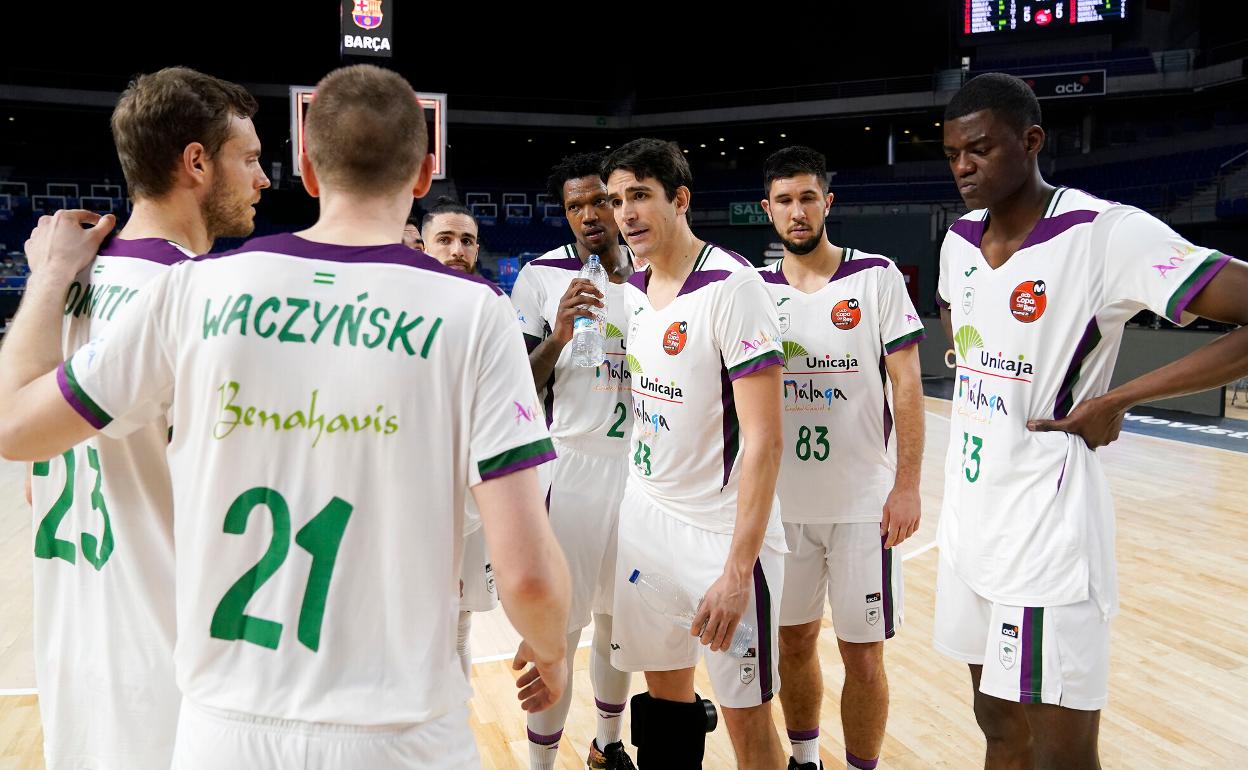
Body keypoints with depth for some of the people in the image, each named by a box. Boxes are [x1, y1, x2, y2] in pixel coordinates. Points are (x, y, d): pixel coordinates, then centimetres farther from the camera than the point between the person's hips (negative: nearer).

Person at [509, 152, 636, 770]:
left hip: (640, 465, 4)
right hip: (572, 466, -4)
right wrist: (557, 336, -22)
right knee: (559, 630, 0)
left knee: (620, 620, 17)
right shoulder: (542, 275, -5)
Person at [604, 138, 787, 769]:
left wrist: (737, 569, -23)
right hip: (645, 517, 7)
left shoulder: (732, 285, -17)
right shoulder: (634, 290, 6)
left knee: (746, 717, 4)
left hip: (722, 529, -7)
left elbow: (764, 439, -20)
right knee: (664, 692, 17)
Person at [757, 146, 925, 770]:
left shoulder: (877, 277, -4)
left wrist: (907, 485, -11)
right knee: (793, 641, 14)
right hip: (782, 501, 3)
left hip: (862, 502, -3)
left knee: (862, 653, 5)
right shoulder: (757, 290, 5)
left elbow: (906, 385, -5)